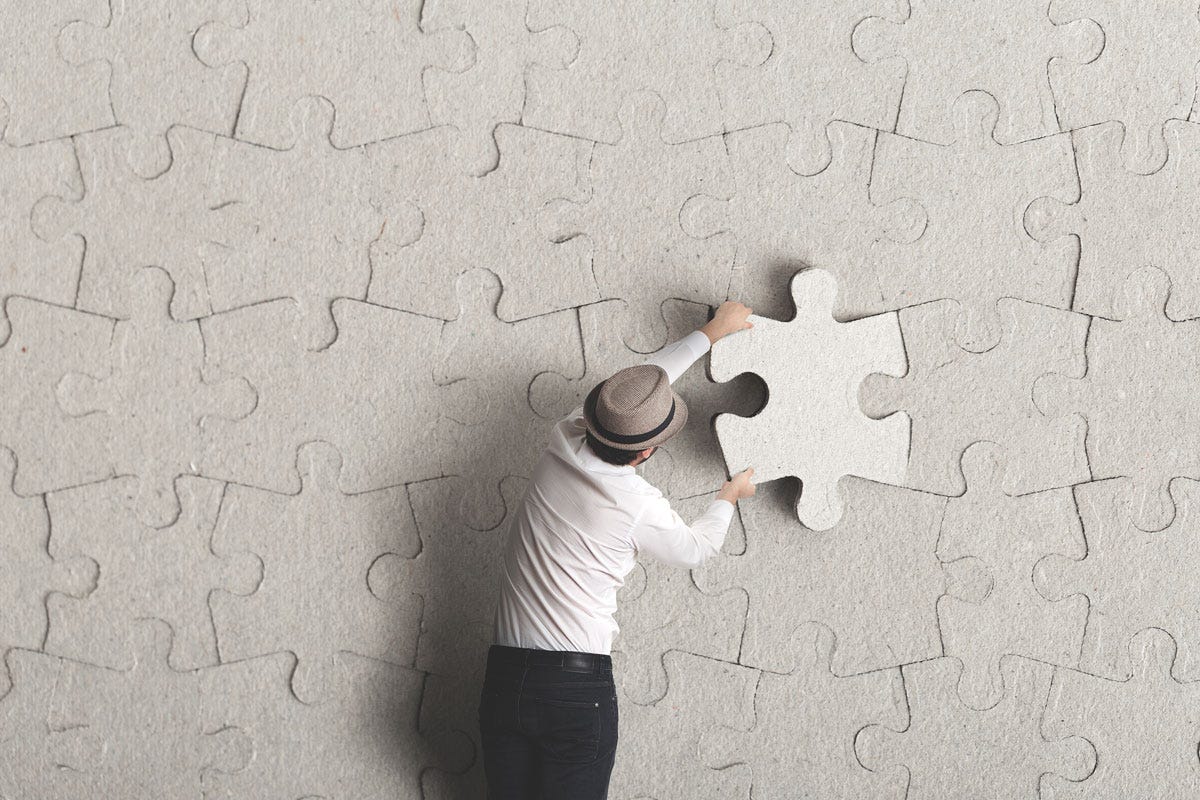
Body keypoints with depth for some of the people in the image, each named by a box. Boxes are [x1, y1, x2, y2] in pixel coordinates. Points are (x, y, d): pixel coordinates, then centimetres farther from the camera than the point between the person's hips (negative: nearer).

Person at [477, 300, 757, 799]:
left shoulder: (563, 444, 3)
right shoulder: (638, 507, -12)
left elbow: (644, 379, 20)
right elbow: (696, 550, 12)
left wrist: (709, 333, 33)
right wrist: (728, 498, 32)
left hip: (504, 678, 5)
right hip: (578, 687, -5)